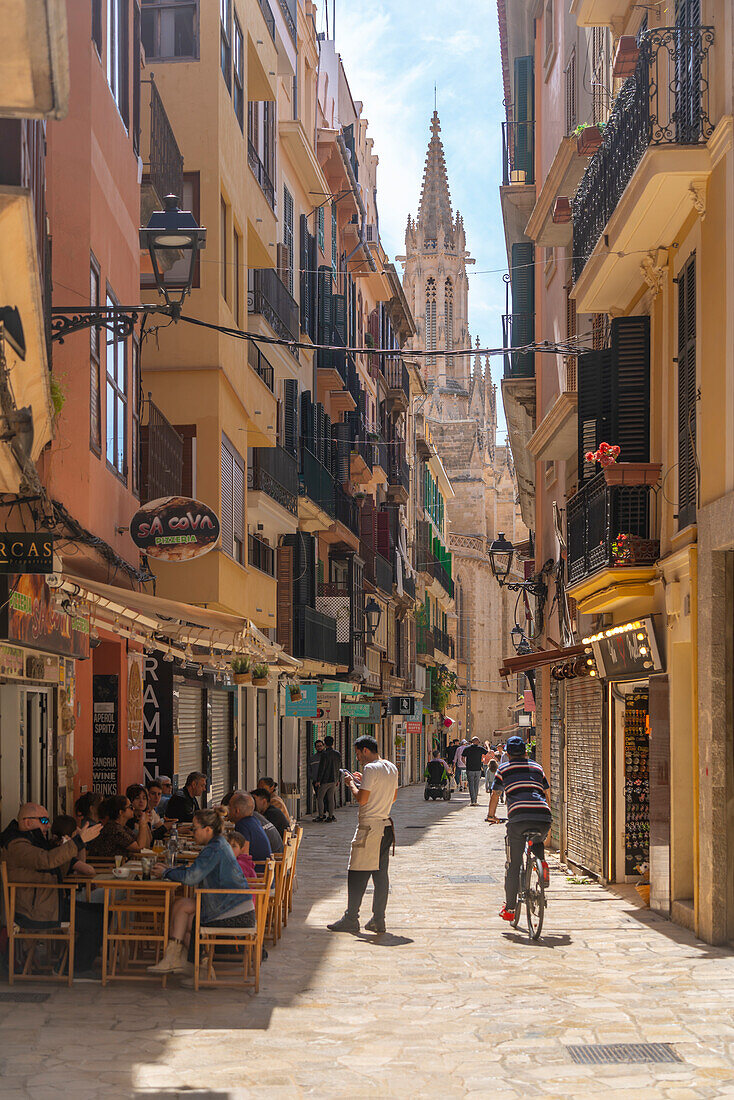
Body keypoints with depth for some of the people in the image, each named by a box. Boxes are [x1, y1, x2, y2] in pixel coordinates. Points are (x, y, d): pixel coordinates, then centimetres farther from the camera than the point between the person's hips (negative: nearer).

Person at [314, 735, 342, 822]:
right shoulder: (338, 754, 3)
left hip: (324, 780, -5)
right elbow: (339, 768, 11)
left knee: (320, 798, 3)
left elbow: (322, 768, -15)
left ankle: (321, 816, 0)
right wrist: (337, 779, 21)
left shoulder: (325, 754, -15)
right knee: (331, 798, 8)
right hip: (333, 780, 5)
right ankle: (330, 816, 7)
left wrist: (318, 780, -12)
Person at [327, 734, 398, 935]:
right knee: (381, 873, 9)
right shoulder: (392, 768, 12)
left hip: (369, 826, -8)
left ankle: (351, 919, -1)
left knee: (357, 873, -3)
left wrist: (352, 783, 1)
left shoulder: (370, 769, -13)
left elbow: (361, 799, -18)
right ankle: (378, 920, 10)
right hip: (386, 826, 8)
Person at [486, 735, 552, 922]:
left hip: (518, 817, -3)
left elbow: (495, 795, 26)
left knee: (513, 865, 6)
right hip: (543, 817, 3)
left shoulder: (504, 769, 18)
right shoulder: (537, 768, 26)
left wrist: (491, 816, 43)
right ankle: (542, 862, 6)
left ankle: (509, 908, 8)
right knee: (537, 842, 37)